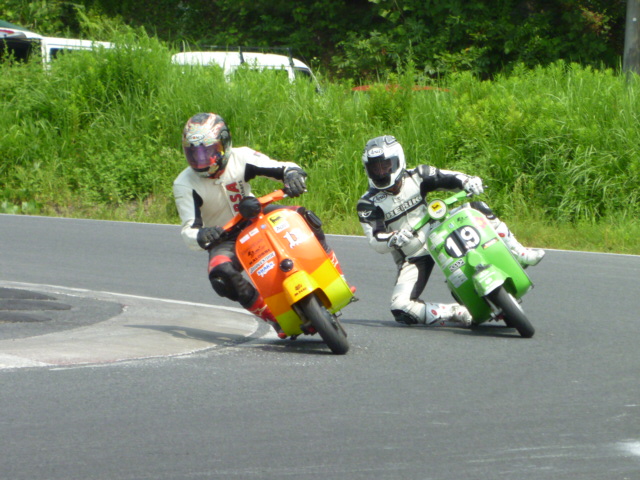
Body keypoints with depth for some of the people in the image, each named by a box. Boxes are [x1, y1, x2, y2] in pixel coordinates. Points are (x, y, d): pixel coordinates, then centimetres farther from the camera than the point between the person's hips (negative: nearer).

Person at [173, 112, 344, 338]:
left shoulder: (241, 157, -16)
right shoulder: (185, 184, -18)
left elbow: (283, 168, -15)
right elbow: (189, 229, -22)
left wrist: (293, 174, -40)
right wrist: (200, 236, -46)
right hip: (224, 238, -2)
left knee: (302, 217, -23)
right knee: (221, 274, -34)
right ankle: (276, 318, -21)